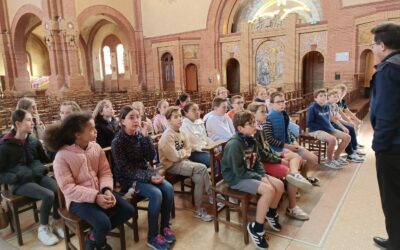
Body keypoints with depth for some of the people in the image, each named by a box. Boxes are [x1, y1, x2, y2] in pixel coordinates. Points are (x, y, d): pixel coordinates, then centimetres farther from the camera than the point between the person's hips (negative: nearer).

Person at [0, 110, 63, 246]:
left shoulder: (33, 141, 6)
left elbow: (45, 158, 20)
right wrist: (16, 177, -20)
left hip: (38, 176, 4)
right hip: (20, 182, -4)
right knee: (48, 195, -29)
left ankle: (57, 222, -1)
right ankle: (43, 228, -5)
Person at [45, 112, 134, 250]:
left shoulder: (96, 147, -1)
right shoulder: (62, 156, -17)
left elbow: (105, 172, 1)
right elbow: (68, 188, -19)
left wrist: (107, 190, -19)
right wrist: (95, 197, -27)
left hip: (100, 193, 6)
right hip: (78, 199, -6)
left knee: (128, 210, -8)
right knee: (103, 223, -27)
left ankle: (94, 235, 12)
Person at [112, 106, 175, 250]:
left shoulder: (140, 134, 0)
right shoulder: (117, 141, -16)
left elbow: (151, 157, -5)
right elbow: (125, 169, -18)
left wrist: (145, 136, -17)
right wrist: (149, 177, -26)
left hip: (145, 171, 6)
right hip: (128, 177, -6)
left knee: (168, 188, -17)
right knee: (156, 194, -26)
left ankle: (165, 227, 2)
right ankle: (152, 237, -8)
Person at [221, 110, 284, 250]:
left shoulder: (251, 140, 1)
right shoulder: (234, 144, -26)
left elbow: (257, 161, 10)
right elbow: (239, 172, -24)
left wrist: (263, 175, -6)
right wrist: (259, 178, -19)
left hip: (250, 173, 9)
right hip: (235, 177, -8)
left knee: (279, 185, -1)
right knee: (268, 190, -25)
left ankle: (271, 214, 26)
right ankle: (256, 227, -9)